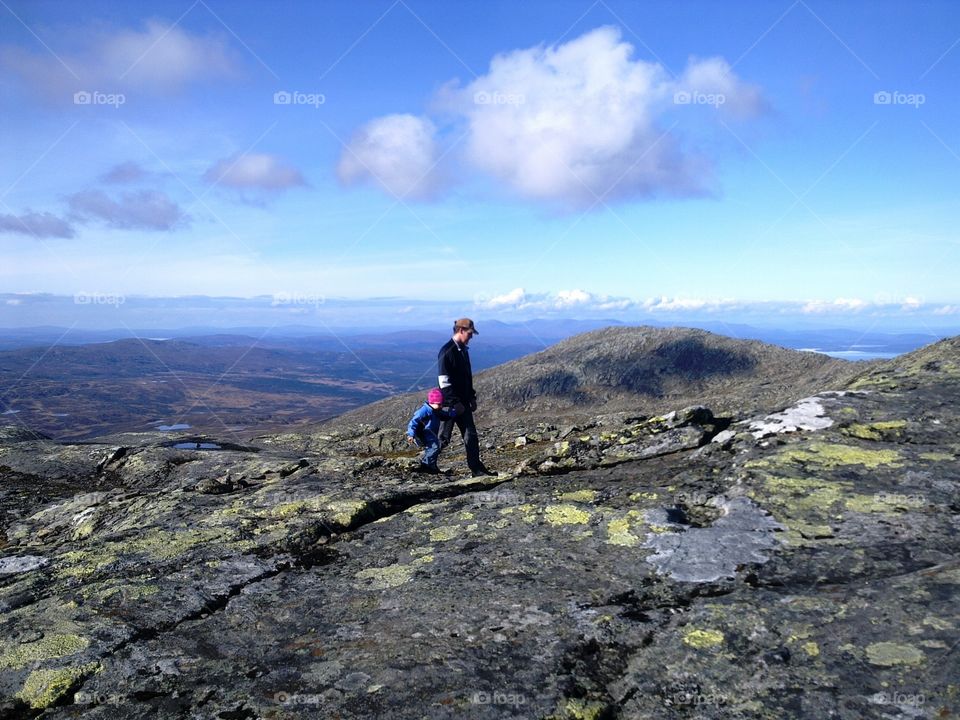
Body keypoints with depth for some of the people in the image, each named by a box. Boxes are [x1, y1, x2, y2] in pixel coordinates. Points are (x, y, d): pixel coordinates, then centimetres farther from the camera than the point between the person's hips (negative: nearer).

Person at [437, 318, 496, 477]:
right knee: (443, 438, 1)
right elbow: (444, 381, -19)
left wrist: (472, 398, 17)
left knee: (471, 436, 6)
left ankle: (477, 469, 10)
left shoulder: (463, 350, 12)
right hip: (450, 403, -8)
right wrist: (455, 402, -19)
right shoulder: (446, 352, -16)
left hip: (463, 402, 8)